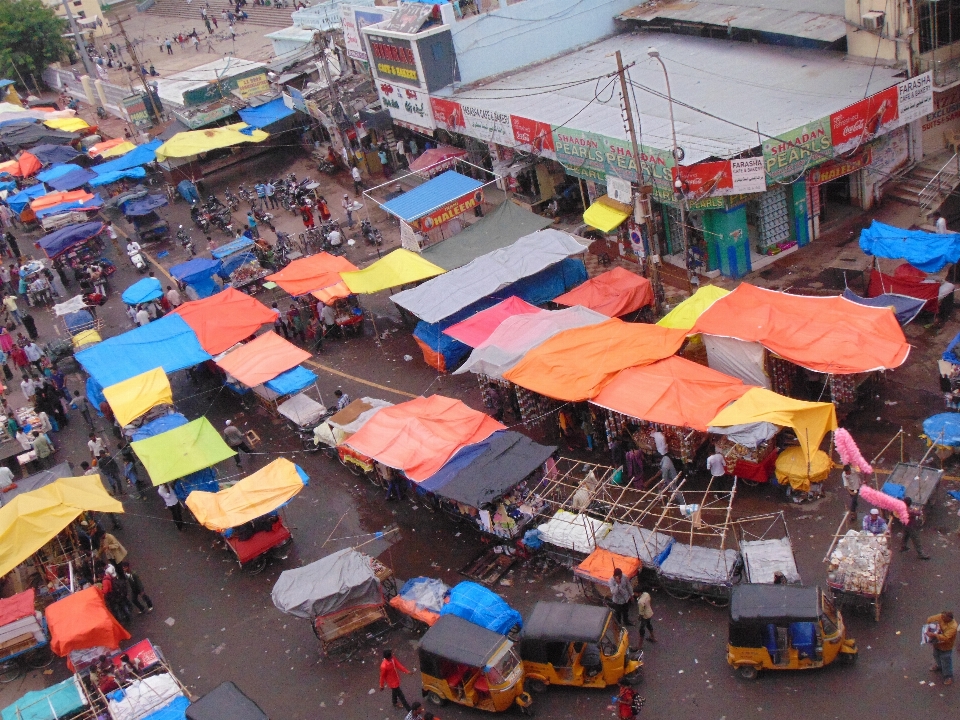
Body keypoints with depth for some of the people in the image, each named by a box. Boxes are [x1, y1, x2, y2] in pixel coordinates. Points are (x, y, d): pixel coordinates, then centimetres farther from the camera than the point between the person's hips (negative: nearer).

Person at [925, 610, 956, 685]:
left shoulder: (953, 627, -37)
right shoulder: (940, 617, -21)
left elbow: (945, 637, -40)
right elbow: (930, 619, -7)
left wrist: (933, 635, -44)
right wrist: (930, 628, -21)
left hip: (945, 647, -7)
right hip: (937, 643, 7)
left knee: (946, 661, 13)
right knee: (936, 656, 31)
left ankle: (948, 676, 35)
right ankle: (939, 666, 60)